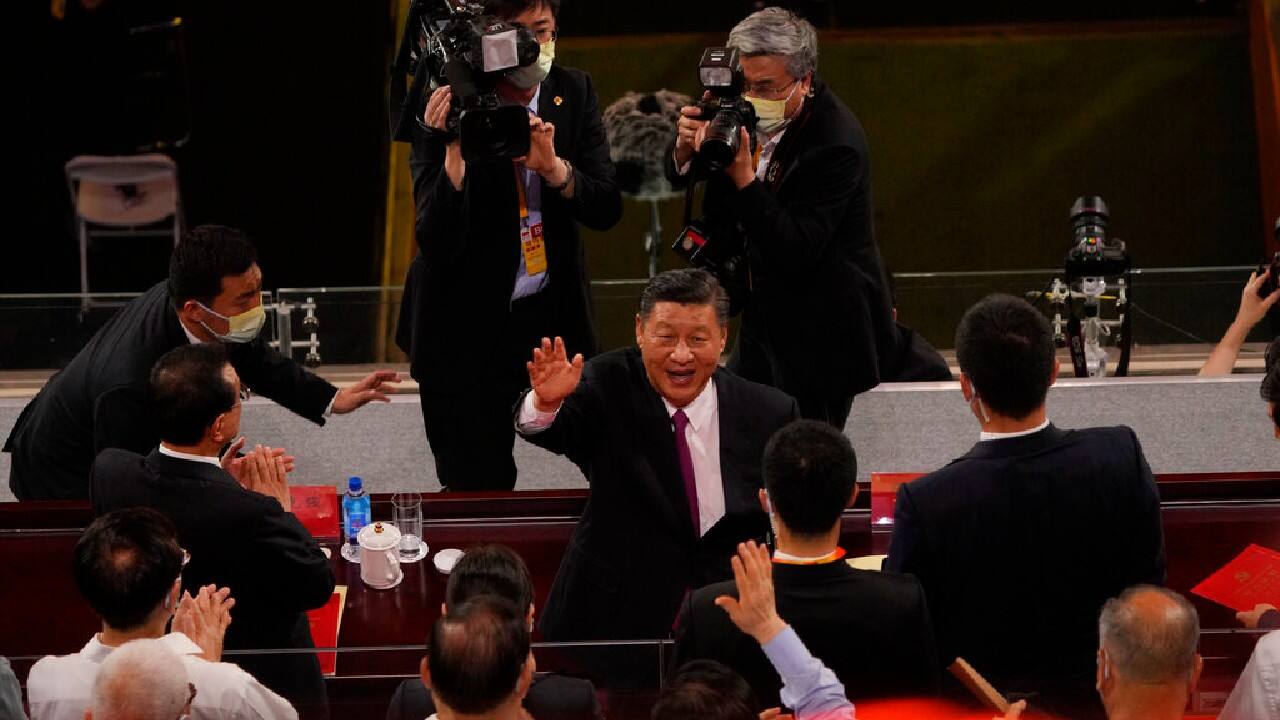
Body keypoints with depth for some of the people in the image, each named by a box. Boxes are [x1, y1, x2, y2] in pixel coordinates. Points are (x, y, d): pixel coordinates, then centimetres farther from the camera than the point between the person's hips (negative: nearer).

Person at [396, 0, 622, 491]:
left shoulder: (573, 93, -2)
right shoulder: (451, 109, -16)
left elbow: (606, 209, -7)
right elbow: (438, 243, -22)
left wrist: (553, 166, -26)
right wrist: (454, 150, -35)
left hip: (553, 316, 4)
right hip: (466, 326, -4)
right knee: (478, 488, 0)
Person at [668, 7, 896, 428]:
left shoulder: (835, 144, -26)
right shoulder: (743, 111, -4)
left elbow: (796, 253, -30)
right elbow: (680, 178, 9)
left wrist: (742, 175, -37)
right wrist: (687, 149, -15)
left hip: (820, 341, -8)